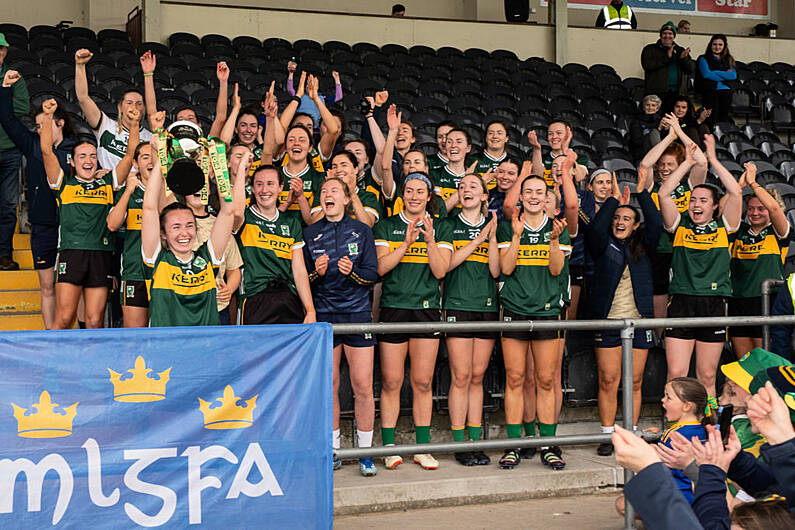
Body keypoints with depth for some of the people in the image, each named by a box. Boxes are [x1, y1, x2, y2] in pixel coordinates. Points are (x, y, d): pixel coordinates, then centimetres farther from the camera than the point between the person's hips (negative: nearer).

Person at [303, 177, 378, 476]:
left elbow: (373, 274, 2)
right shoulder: (310, 233, 8)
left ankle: (365, 452, 5)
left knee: (363, 386, -4)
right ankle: (333, 449, 15)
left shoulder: (361, 230, 5)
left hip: (357, 312, -1)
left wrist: (353, 272, -18)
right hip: (323, 314, 1)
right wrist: (317, 273, -13)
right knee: (329, 385, 3)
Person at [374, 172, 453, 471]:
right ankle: (389, 447, 7)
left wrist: (430, 240, -14)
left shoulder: (440, 229, 10)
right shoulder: (386, 227, 7)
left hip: (427, 309, 1)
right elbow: (380, 267, -5)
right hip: (393, 308, -1)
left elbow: (440, 271, -2)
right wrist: (407, 242, -13)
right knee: (391, 383, -2)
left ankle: (423, 447, 11)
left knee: (423, 383, 3)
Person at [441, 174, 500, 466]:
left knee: (477, 378, 5)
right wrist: (478, 239, -6)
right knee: (460, 377, -5)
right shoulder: (449, 225, 6)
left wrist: (492, 238, -6)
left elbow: (496, 271, 4)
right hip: (458, 305, -3)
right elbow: (445, 264, -7)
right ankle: (460, 443, 0)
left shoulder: (491, 226, 13)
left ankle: (475, 441, 10)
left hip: (487, 306, 3)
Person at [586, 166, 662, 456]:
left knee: (634, 382, 4)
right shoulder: (603, 246, 6)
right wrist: (614, 199, -12)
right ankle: (608, 435, 5)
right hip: (607, 321, -2)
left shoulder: (643, 247, 11)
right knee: (608, 381, -3)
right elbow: (595, 228, -13)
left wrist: (643, 193, -7)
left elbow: (656, 225, -4)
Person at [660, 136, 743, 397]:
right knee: (676, 375, -5)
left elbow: (736, 192, -1)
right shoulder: (680, 226, 9)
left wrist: (713, 159, 2)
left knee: (707, 377, 6)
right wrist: (688, 162, 3)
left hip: (714, 306, 1)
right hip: (681, 304, 0)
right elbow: (664, 193, -1)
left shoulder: (723, 228, 9)